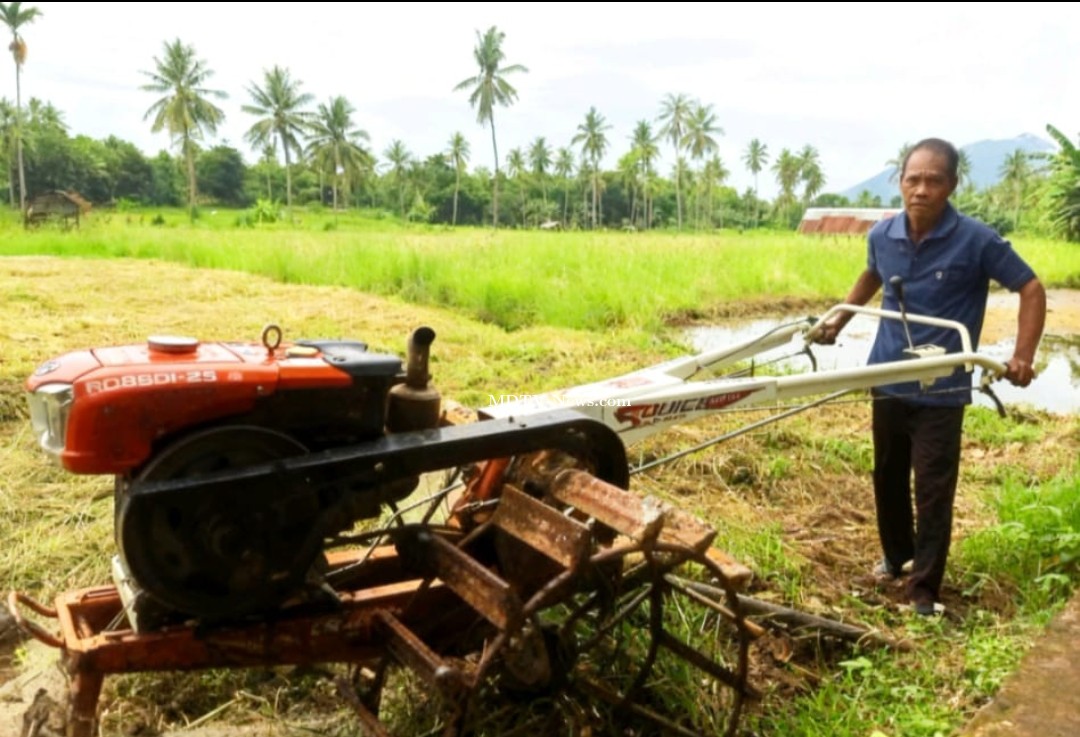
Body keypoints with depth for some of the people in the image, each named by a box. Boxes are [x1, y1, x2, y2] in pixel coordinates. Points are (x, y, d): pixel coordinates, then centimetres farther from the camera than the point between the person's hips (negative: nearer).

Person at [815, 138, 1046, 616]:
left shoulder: (975, 240, -15)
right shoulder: (881, 235, -3)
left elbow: (1031, 289, -7)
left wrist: (1023, 357, -17)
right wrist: (839, 320, 16)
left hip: (941, 392, -4)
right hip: (887, 383, 5)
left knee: (933, 491, 0)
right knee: (888, 478, 19)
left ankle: (924, 591, 13)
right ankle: (897, 555, 41)